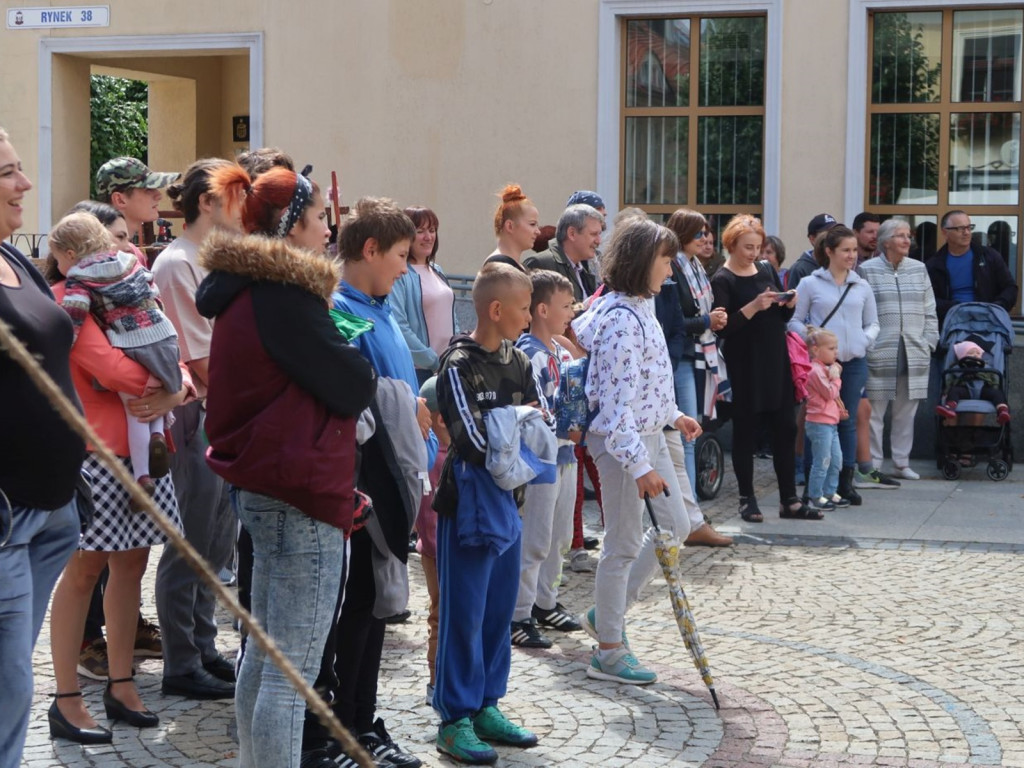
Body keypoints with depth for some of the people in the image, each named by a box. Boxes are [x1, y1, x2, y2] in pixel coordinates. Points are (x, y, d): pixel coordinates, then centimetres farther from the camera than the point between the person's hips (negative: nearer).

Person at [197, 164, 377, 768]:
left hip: (261, 489, 10)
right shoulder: (286, 294, -18)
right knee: (292, 672, -6)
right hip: (303, 492, -10)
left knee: (266, 653, 19)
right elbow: (355, 388, -16)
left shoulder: (243, 289, 12)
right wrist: (360, 366, 5)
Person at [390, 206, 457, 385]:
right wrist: (434, 361, -16)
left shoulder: (437, 272, 15)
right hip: (417, 369, -7)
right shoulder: (400, 275, -11)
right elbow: (398, 326, -20)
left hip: (449, 366, 7)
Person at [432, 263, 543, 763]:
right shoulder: (459, 365, -15)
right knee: (464, 615, -2)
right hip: (468, 504, -7)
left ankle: (486, 707, 24)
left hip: (506, 499, 8)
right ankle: (454, 720, 6)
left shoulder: (518, 362, 9)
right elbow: (476, 440, -20)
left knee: (500, 609, 13)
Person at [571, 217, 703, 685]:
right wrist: (640, 466, -28)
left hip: (648, 434, 10)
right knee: (624, 545, -1)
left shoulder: (639, 308, 9)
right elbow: (616, 402, -26)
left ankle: (607, 613, 27)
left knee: (676, 527, 17)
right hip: (621, 442, -10)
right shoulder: (621, 320, -22)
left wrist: (673, 415, 22)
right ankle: (608, 654, 12)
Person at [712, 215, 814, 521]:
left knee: (785, 428, 6)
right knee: (746, 431, 3)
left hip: (776, 361, 6)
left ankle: (789, 499, 13)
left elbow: (783, 317, 17)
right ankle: (747, 499, 12)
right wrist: (753, 306, -25)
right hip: (745, 367, -6)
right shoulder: (722, 280, -7)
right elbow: (723, 327, -16)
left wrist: (790, 304, -4)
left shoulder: (767, 271, 10)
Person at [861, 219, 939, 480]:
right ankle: (872, 464, 7)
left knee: (906, 411, 8)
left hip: (913, 354, 4)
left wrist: (928, 342, 5)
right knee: (874, 410, -2)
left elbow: (929, 312, 14)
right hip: (879, 353, -4)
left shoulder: (919, 270, 13)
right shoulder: (867, 270, -1)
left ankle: (902, 463, 17)